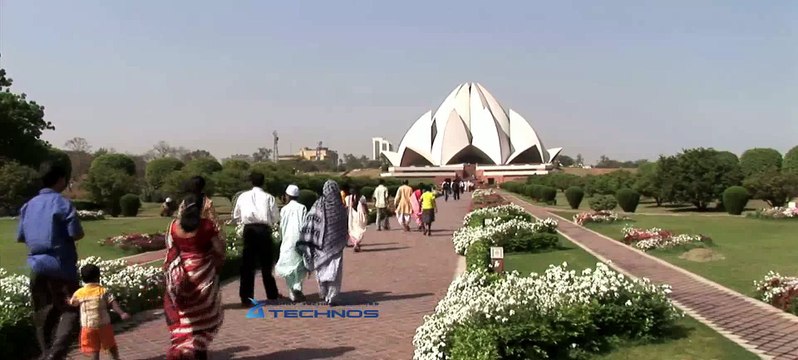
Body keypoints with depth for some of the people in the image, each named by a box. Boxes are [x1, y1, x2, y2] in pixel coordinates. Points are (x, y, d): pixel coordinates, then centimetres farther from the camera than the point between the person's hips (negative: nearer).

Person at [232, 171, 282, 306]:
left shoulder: (243, 196, 7)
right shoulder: (269, 197, 1)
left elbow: (236, 217, 11)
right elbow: (276, 218, 0)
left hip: (249, 229, 1)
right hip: (264, 230, -1)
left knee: (247, 264, 6)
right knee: (266, 263, 13)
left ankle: (246, 297, 2)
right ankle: (272, 294, 26)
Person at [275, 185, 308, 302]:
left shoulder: (284, 209, 0)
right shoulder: (302, 208, -3)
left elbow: (281, 227, 6)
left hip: (287, 242, 1)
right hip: (299, 241, -1)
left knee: (288, 266, 9)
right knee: (299, 266, 10)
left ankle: (293, 292, 2)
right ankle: (297, 287, -9)